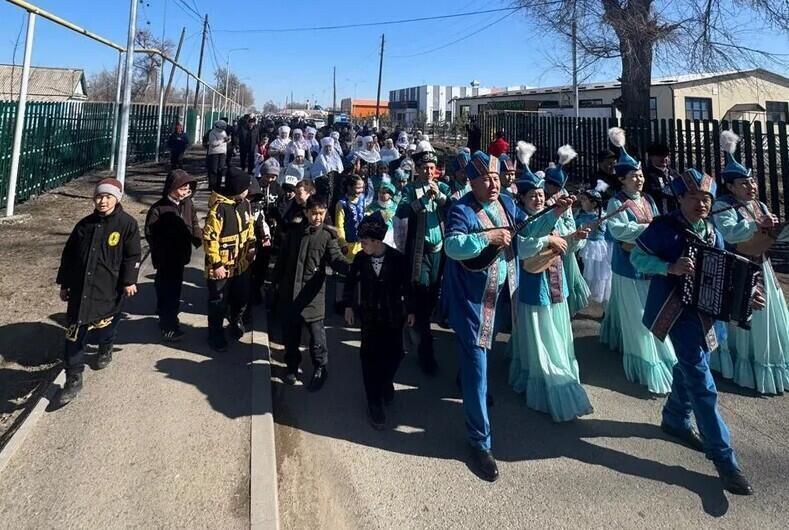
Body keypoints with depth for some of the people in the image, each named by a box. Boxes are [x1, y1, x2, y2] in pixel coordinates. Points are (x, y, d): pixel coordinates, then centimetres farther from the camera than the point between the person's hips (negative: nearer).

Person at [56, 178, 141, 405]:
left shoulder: (127, 224, -6)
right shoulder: (85, 224, 6)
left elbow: (133, 255, -5)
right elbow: (68, 255, 12)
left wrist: (129, 281, -11)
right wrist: (64, 284, 13)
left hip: (109, 289, -3)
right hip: (80, 288, 3)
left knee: (105, 324, 11)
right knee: (74, 333, 0)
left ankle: (105, 350, 47)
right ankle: (74, 379, 9)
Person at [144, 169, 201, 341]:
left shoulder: (188, 204, 2)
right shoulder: (159, 208, -15)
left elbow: (194, 225, 9)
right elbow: (150, 233, -12)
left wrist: (199, 240, -9)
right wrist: (160, 252, -16)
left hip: (180, 256, 6)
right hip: (165, 259, -6)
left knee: (175, 289, 19)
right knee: (166, 290, 0)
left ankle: (169, 319, 35)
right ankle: (168, 326, 9)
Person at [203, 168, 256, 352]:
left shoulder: (245, 203, 0)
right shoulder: (219, 208, -25)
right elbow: (209, 238, -22)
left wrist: (251, 246, 5)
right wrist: (216, 264, -21)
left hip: (241, 264, 7)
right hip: (221, 267, -7)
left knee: (242, 298, 21)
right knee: (219, 303, 9)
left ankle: (236, 321, 49)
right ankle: (216, 335, 29)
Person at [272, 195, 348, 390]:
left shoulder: (327, 236, -5)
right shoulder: (293, 232, 5)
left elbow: (336, 258, -19)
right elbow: (282, 258, 12)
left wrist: (350, 268, -39)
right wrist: (275, 280, 13)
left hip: (313, 293, -3)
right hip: (289, 291, 3)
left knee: (316, 334, -1)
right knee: (289, 332, 13)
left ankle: (320, 369, 19)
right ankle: (292, 365, 34)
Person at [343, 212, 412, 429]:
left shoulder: (397, 258, -12)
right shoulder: (360, 258, -6)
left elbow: (407, 285, -3)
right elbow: (350, 281, 8)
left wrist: (410, 310, 3)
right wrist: (348, 306, 7)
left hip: (393, 315, -1)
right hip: (369, 315, 1)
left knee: (394, 353, 4)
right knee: (370, 356, 0)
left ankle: (386, 381, 38)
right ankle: (375, 402, 10)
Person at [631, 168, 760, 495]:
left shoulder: (712, 233, 6)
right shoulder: (664, 227, -13)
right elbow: (637, 257, -11)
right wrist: (670, 267, -25)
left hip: (703, 310, 8)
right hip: (676, 309, -8)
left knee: (691, 366, 21)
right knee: (701, 379, -9)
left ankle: (675, 419, 44)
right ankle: (723, 457, -5)